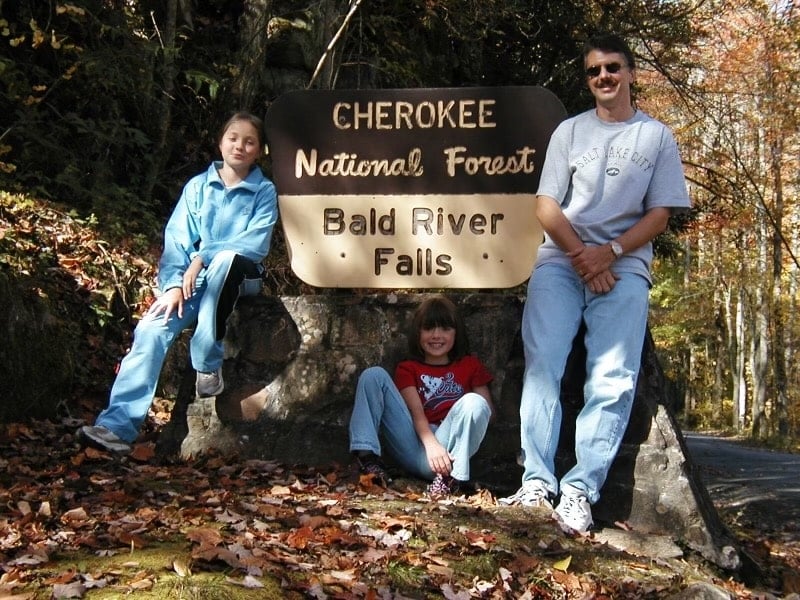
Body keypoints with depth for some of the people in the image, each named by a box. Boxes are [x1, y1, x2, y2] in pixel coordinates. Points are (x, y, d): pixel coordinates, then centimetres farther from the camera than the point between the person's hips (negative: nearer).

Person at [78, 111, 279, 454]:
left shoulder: (264, 191, 4)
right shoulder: (197, 186, 10)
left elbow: (257, 244, -10)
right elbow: (176, 240, 1)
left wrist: (203, 257, -18)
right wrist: (173, 284, -15)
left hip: (237, 279, -2)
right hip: (191, 281, 2)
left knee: (227, 257, -38)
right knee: (152, 328, -26)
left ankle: (208, 364, -27)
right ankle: (116, 426, -33)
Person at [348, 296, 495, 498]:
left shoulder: (470, 366, 20)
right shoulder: (407, 368, 19)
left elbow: (487, 410, 7)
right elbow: (416, 411, 0)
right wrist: (431, 444, -21)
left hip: (448, 450, -1)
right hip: (415, 447, 1)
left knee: (473, 402, -27)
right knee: (373, 375, -9)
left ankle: (452, 476, -26)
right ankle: (367, 456, -23)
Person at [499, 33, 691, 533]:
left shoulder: (657, 137, 11)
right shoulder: (570, 131, 14)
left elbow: (660, 214, 4)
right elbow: (546, 205, 7)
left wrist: (609, 252, -12)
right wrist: (581, 254, -9)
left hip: (624, 267, -1)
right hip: (560, 262, 1)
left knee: (613, 380, -12)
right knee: (541, 365, -14)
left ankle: (580, 491, -12)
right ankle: (537, 483, -14)